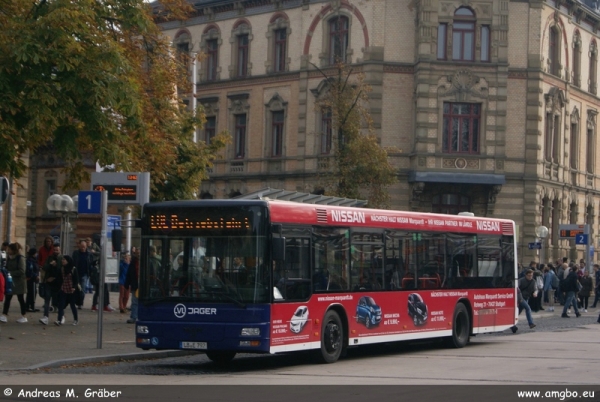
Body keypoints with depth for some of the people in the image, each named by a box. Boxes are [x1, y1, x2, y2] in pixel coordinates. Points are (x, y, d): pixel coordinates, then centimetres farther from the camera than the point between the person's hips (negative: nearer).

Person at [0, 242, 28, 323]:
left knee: (20, 299, 4)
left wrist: (10, 273, -22)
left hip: (19, 282, -6)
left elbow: (21, 271, -19)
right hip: (10, 281, 6)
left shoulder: (20, 258, -14)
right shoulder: (9, 258, 6)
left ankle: (23, 316, 13)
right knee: (7, 298, 0)